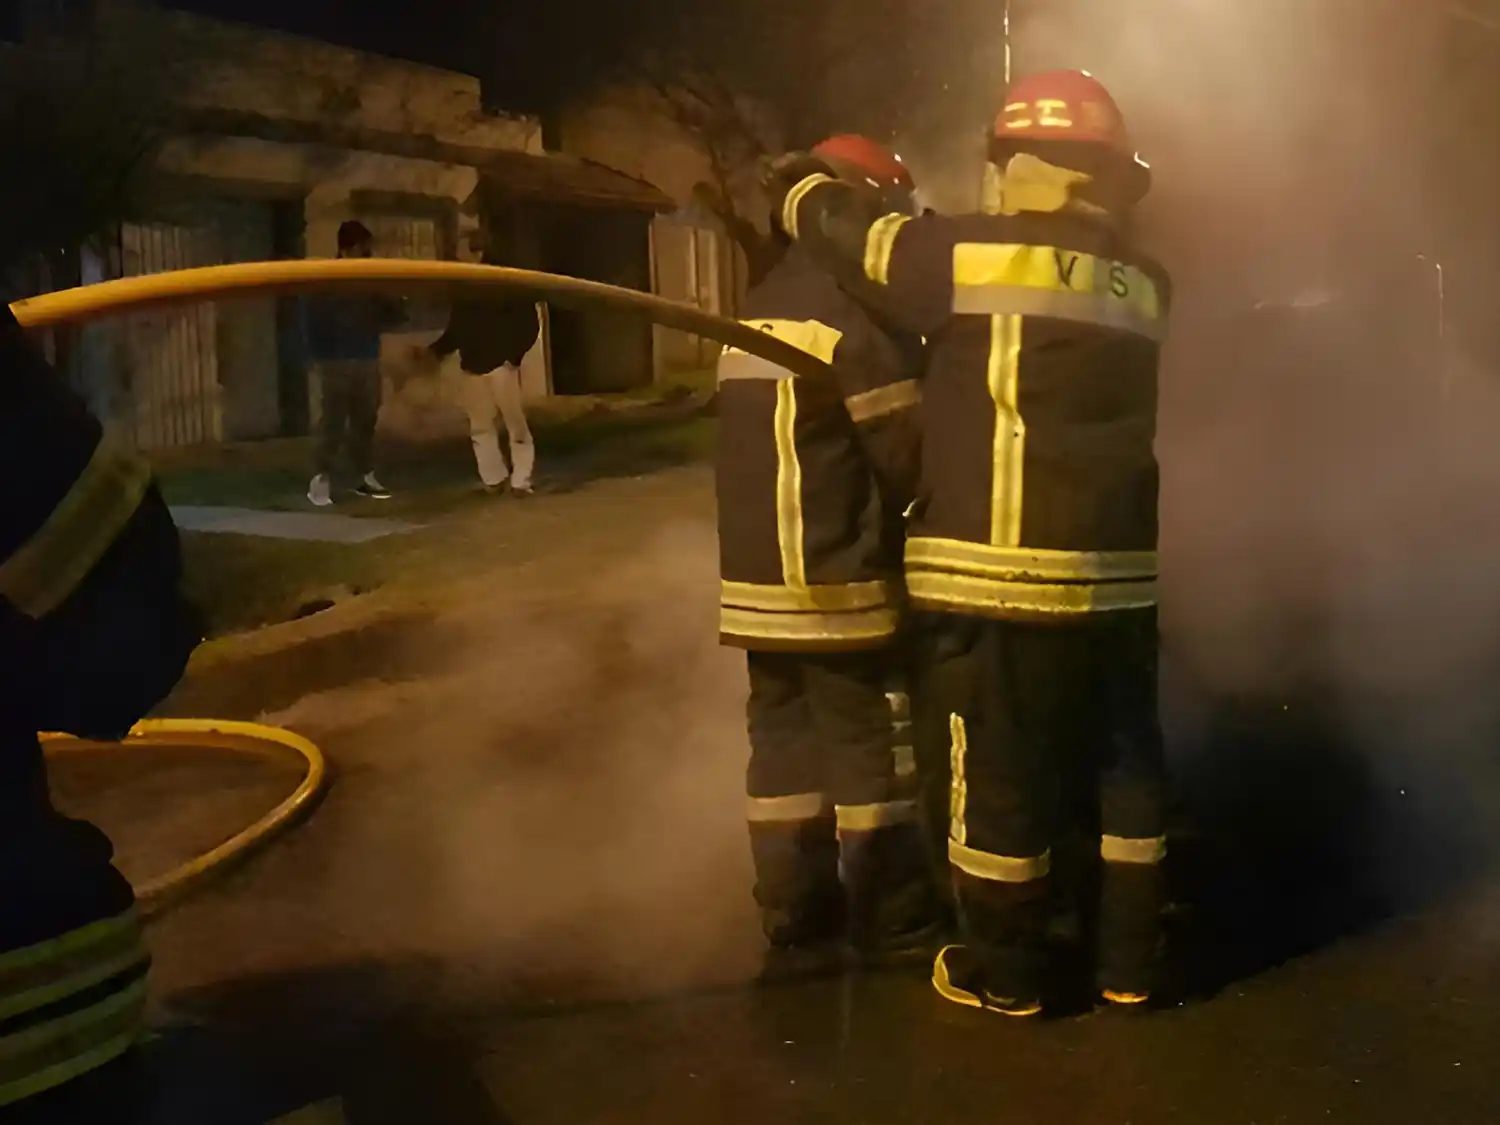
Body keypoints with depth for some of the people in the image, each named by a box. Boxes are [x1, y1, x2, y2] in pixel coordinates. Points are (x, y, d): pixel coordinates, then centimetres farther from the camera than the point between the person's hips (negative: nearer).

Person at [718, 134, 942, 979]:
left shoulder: (761, 305, 16)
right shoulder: (855, 310, -13)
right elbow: (909, 450, -14)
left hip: (759, 576, 8)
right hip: (840, 579, -8)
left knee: (785, 743, 10)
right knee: (870, 746, 3)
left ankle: (799, 926, 18)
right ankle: (895, 925, 15)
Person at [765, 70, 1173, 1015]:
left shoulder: (979, 255, -7)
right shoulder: (1143, 285, 9)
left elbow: (851, 233, 3)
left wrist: (798, 181, 24)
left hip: (1008, 572, -6)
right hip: (1117, 572, 6)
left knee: (1001, 768, 6)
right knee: (1123, 761, 15)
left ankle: (1007, 973, 20)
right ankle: (1129, 961, 27)